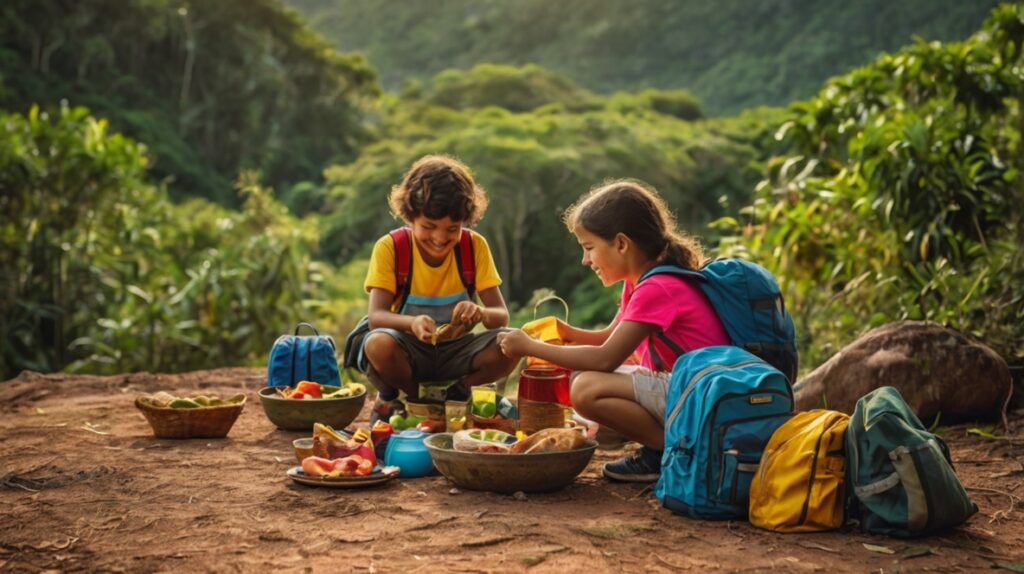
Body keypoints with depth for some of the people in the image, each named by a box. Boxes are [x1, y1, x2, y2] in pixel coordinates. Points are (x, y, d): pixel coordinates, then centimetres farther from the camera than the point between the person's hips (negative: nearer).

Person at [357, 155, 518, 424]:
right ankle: (392, 396, -3)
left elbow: (502, 315, -11)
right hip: (409, 350, -2)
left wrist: (481, 313, -37)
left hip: (454, 349, 2)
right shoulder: (389, 248, -13)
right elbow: (376, 316, -22)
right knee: (378, 344, -36)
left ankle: (455, 392, -1)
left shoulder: (475, 246, -7)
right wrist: (412, 323, -45)